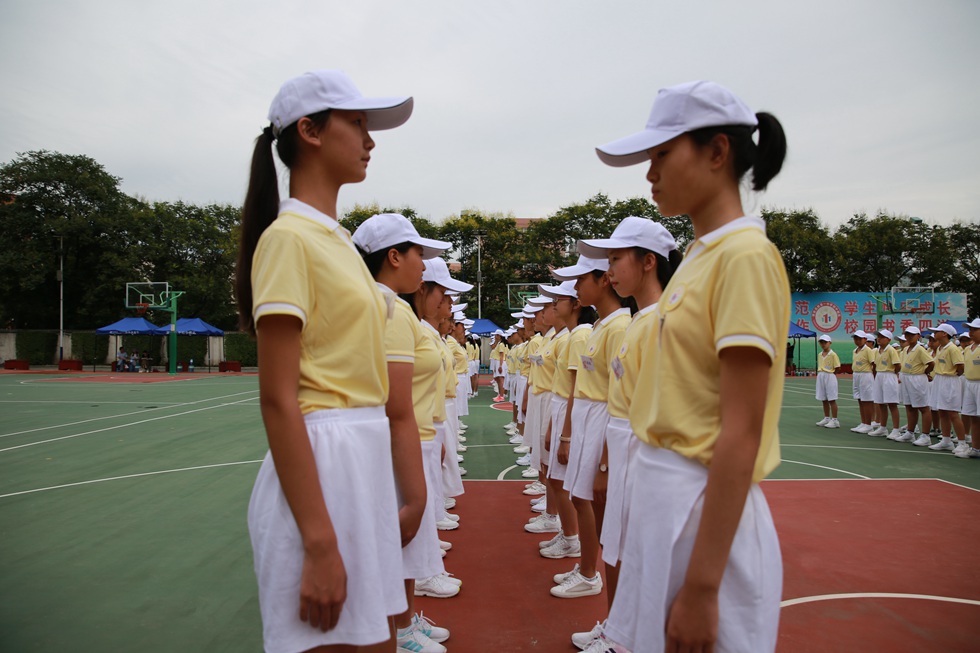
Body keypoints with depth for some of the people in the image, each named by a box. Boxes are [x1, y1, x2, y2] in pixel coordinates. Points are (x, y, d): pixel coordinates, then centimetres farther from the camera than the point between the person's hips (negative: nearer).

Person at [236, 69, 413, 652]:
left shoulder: (338, 239, 14)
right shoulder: (289, 237, -12)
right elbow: (277, 399, -18)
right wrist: (320, 544, -20)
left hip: (367, 458, 9)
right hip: (320, 465, -9)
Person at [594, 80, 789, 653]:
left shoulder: (746, 256, -15)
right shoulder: (700, 255, 11)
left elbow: (740, 436, -20)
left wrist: (701, 588, -19)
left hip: (705, 506, -8)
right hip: (661, 491, 8)